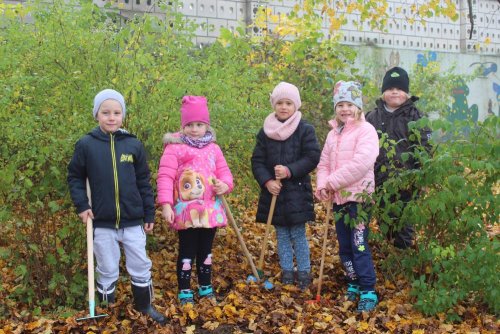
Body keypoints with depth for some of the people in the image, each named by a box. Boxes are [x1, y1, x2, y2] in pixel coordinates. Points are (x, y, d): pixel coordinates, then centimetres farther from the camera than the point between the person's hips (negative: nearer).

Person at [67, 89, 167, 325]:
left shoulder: (134, 144, -1)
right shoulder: (86, 144, -5)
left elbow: (144, 182, 4)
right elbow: (74, 177, 6)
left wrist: (149, 215, 5)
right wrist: (81, 205, -6)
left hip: (133, 220, 1)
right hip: (102, 222, -1)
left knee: (141, 267, 12)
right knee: (107, 270, 11)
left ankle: (145, 305, 32)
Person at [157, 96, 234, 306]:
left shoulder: (213, 148, 8)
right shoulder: (174, 147, -8)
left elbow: (223, 171, 12)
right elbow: (165, 176, -13)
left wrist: (225, 184, -12)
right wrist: (166, 204, -21)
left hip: (210, 210, 5)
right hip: (186, 211, -5)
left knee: (206, 251, 18)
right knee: (187, 253, 5)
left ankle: (205, 287, 33)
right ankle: (185, 292, 18)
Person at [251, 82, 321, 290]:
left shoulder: (305, 130, -4)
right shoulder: (265, 132, 4)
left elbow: (312, 158, -9)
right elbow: (257, 161, 3)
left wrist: (290, 171, -21)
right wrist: (267, 181, -13)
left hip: (297, 191, -3)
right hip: (274, 191, 3)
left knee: (298, 235, 3)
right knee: (282, 235, 12)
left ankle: (304, 273, 17)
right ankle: (286, 272, 23)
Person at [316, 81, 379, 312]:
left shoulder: (366, 130, -9)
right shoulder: (333, 133, 14)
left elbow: (361, 163, -23)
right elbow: (324, 163, 13)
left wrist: (333, 181, -19)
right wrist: (323, 185, -7)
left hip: (358, 197, -7)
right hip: (338, 198, 7)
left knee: (359, 246, -7)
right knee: (344, 246, 14)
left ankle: (368, 292, 2)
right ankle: (353, 284, 28)